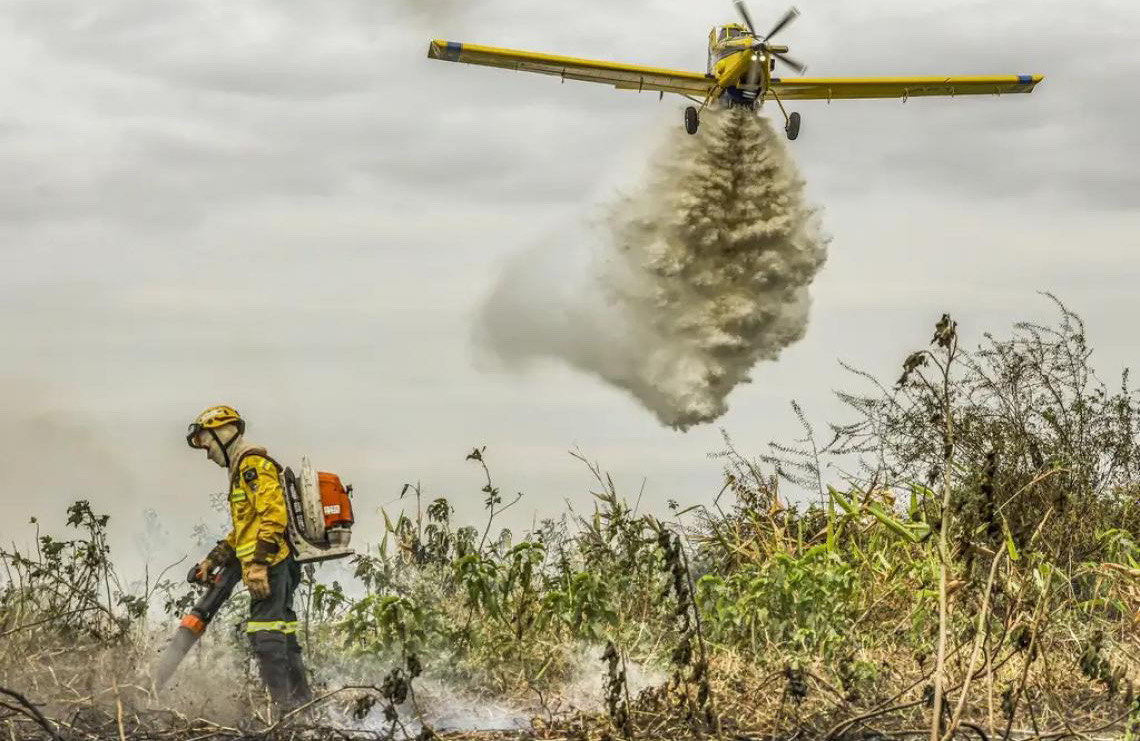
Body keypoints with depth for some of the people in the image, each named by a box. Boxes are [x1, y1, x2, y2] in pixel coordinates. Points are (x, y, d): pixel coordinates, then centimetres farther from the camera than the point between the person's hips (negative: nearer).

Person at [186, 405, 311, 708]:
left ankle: (281, 703, -19)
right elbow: (243, 531, 31)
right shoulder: (242, 470, 25)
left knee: (265, 634, -14)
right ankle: (300, 702, 15)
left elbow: (273, 515, -21)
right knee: (282, 634, 12)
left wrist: (258, 562, -26)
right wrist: (212, 561, 27)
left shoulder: (253, 465, -9)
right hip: (278, 567, 11)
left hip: (270, 565, -11)